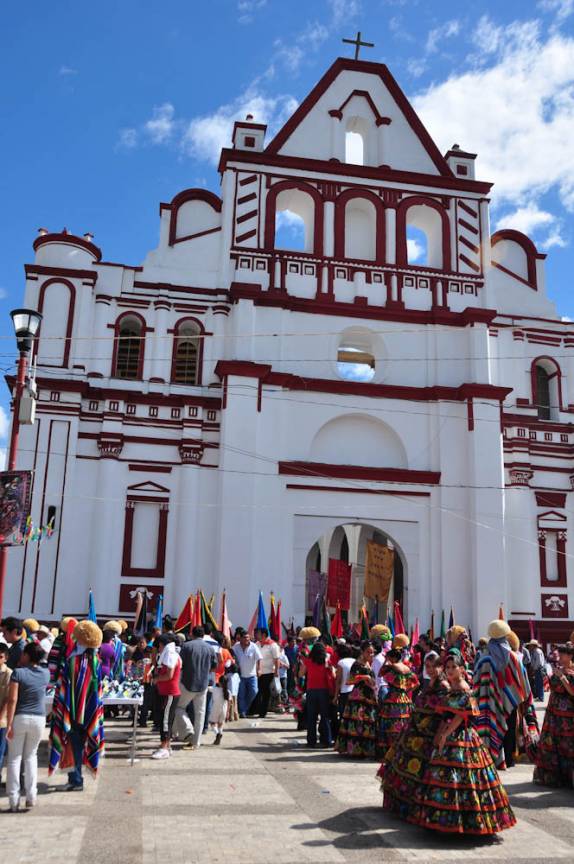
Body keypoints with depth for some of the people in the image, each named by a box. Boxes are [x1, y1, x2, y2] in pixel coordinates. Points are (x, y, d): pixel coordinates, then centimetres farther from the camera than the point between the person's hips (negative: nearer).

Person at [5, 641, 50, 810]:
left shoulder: (18, 672, -11)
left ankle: (13, 800, 7)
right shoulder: (46, 673, 1)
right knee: (31, 756, 18)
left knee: (14, 758, 7)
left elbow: (12, 700, -15)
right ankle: (31, 795, 12)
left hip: (19, 718, -3)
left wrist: (9, 724, -14)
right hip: (39, 719, 3)